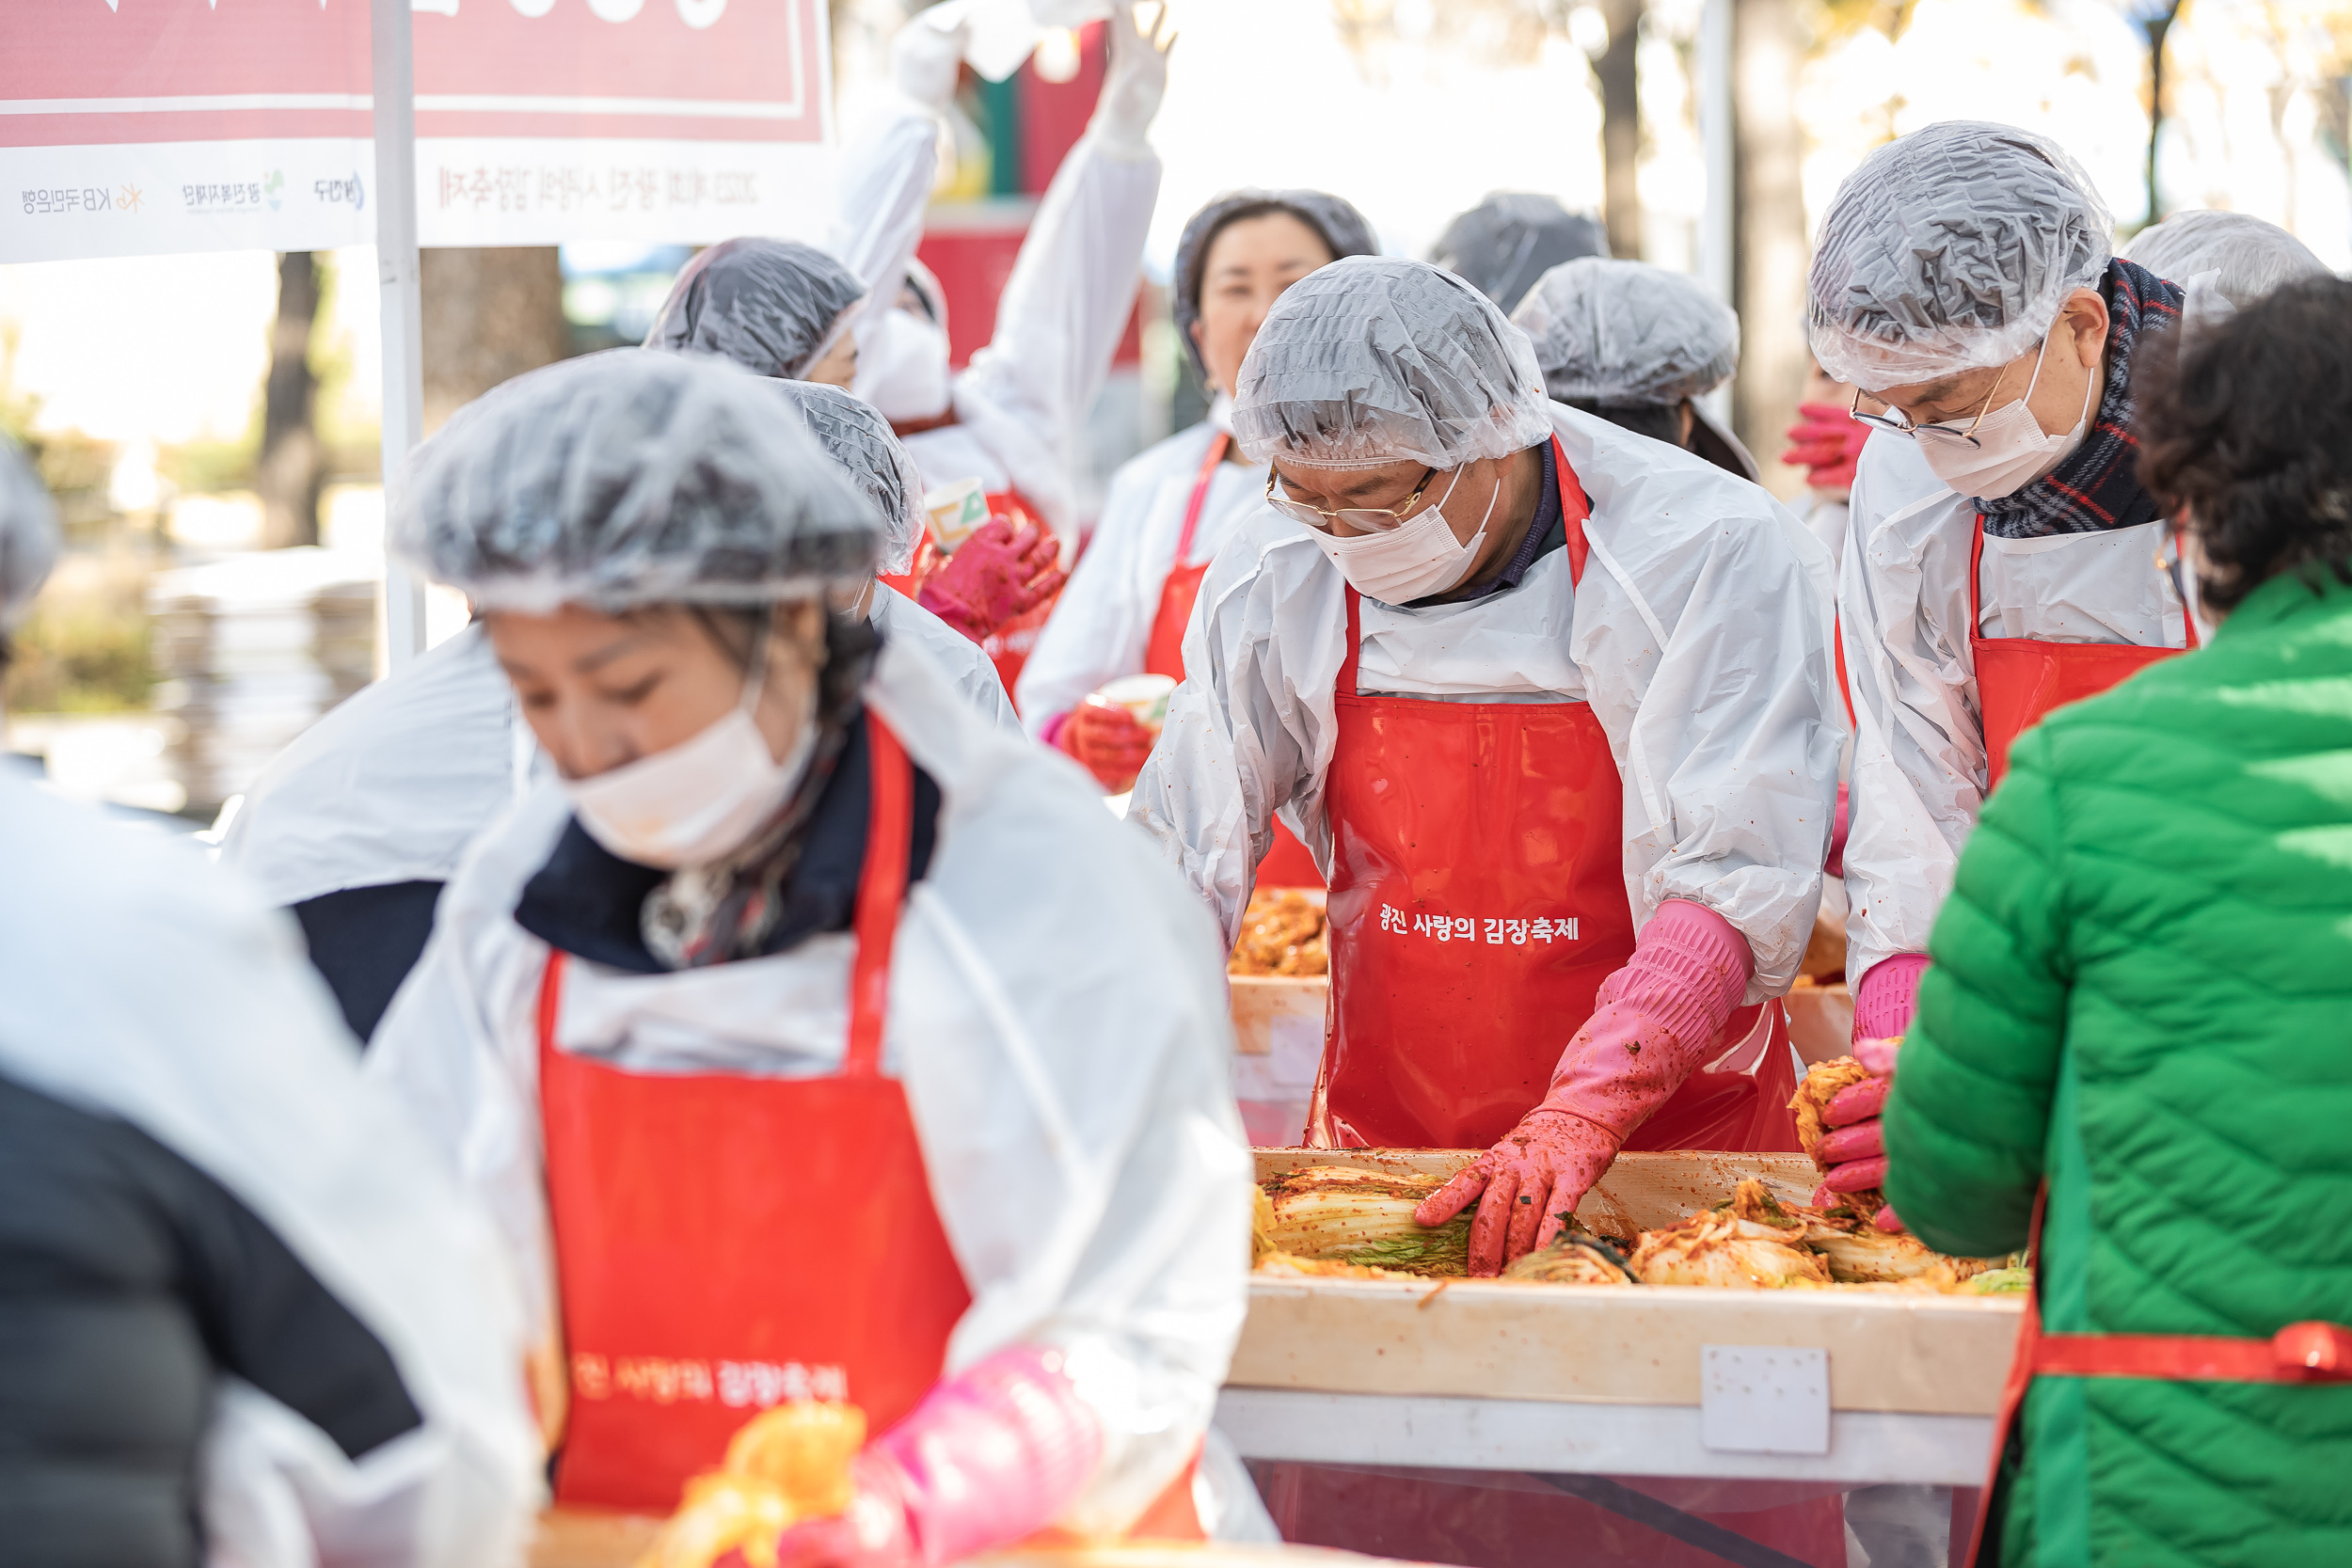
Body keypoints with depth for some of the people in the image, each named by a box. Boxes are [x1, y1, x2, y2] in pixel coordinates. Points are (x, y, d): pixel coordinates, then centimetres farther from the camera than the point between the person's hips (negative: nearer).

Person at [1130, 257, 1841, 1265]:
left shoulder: (1715, 559, -13)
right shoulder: (1276, 577, -1)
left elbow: (1736, 882, -18)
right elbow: (1181, 860, 2)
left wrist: (1585, 1113, -29)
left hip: (1671, 1138, -3)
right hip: (1381, 1141, 3)